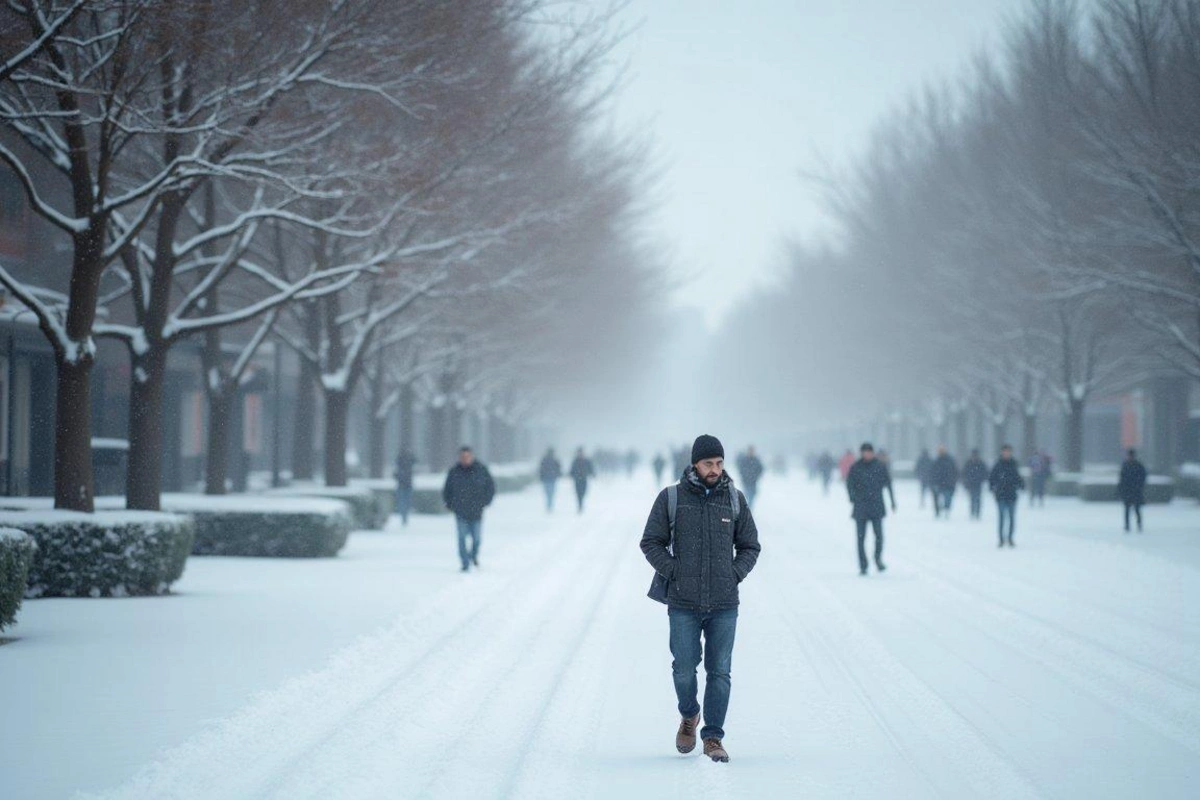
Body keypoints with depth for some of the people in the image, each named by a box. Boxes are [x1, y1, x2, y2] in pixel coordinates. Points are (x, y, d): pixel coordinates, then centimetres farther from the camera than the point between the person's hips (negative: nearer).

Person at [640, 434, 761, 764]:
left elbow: (750, 546, 13)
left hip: (724, 605, 1)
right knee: (684, 670, 2)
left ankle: (713, 737, 8)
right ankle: (688, 717, 31)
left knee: (719, 672, 0)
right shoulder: (671, 498, -1)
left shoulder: (735, 500, 5)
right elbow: (651, 542, 4)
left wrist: (734, 575, -2)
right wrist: (674, 572, -6)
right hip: (683, 604, -1)